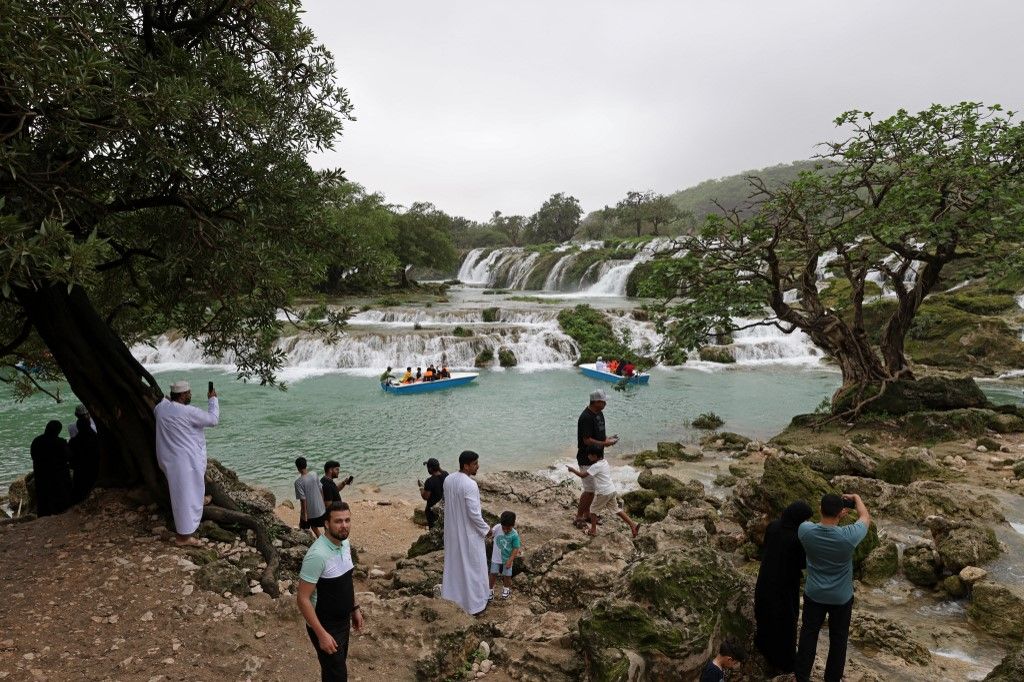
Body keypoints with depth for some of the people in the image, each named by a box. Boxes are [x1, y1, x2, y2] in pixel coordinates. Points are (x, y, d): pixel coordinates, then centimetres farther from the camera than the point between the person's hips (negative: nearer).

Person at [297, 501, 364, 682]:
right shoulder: (318, 554, -30)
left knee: (338, 666, 24)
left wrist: (355, 608, 14)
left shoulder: (344, 544, -4)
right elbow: (303, 598, -26)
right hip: (325, 626, -7)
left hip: (342, 621, 7)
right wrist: (321, 634, -25)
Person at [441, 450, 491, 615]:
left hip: (452, 528, 7)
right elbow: (474, 514, -25)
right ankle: (475, 603, 22)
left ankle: (451, 590, 44)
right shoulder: (470, 485, -29)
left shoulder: (448, 479, -5)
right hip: (468, 532, -7)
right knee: (473, 567, 9)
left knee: (454, 560, 26)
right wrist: (486, 529, -10)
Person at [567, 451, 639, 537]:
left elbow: (583, 475, -19)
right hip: (611, 490, 8)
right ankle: (633, 525, 11)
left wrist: (572, 470, -5)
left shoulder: (596, 466, -19)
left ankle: (593, 530, 17)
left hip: (603, 493, -8)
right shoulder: (605, 461, 7)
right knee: (616, 509, 15)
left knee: (593, 509, 10)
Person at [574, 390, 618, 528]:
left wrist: (607, 438, 0)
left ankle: (587, 514, 29)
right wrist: (605, 444, -18)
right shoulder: (586, 417, -24)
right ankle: (579, 517, 9)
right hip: (587, 459, -9)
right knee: (590, 489, -4)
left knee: (592, 488, 16)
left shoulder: (599, 413, 6)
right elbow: (587, 440, -25)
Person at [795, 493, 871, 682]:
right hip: (841, 597, -1)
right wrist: (856, 498, 10)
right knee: (838, 639, 18)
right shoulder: (848, 536, -27)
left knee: (809, 634, 17)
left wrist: (834, 515, 6)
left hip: (814, 595, 2)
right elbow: (866, 517, -5)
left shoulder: (806, 530, -22)